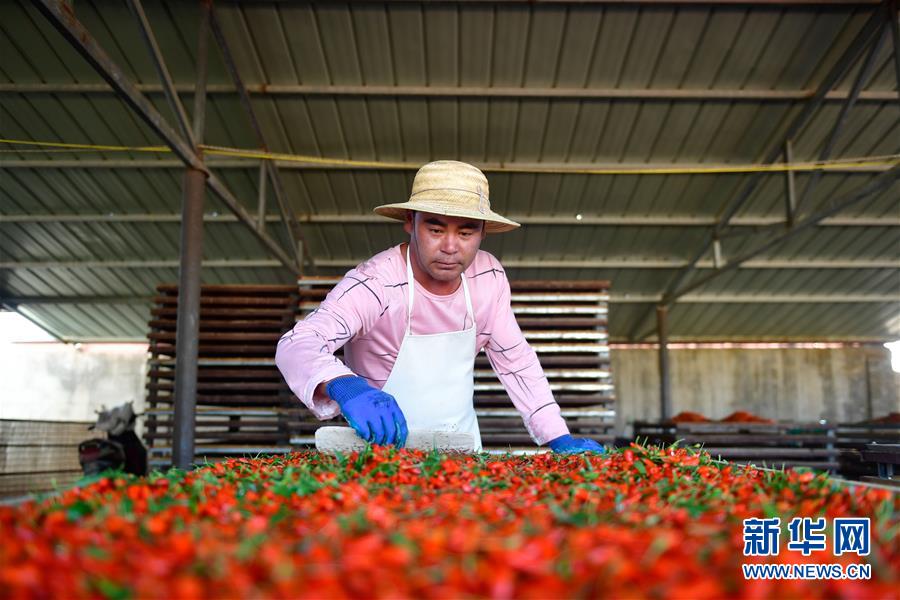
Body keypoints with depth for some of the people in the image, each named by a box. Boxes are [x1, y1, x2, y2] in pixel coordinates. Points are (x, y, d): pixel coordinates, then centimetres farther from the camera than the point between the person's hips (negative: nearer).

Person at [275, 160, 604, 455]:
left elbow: (515, 358, 4)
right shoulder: (373, 285, -22)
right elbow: (296, 344, -33)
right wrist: (343, 386, -54)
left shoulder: (489, 277, -6)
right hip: (386, 449, -4)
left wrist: (559, 438, -4)